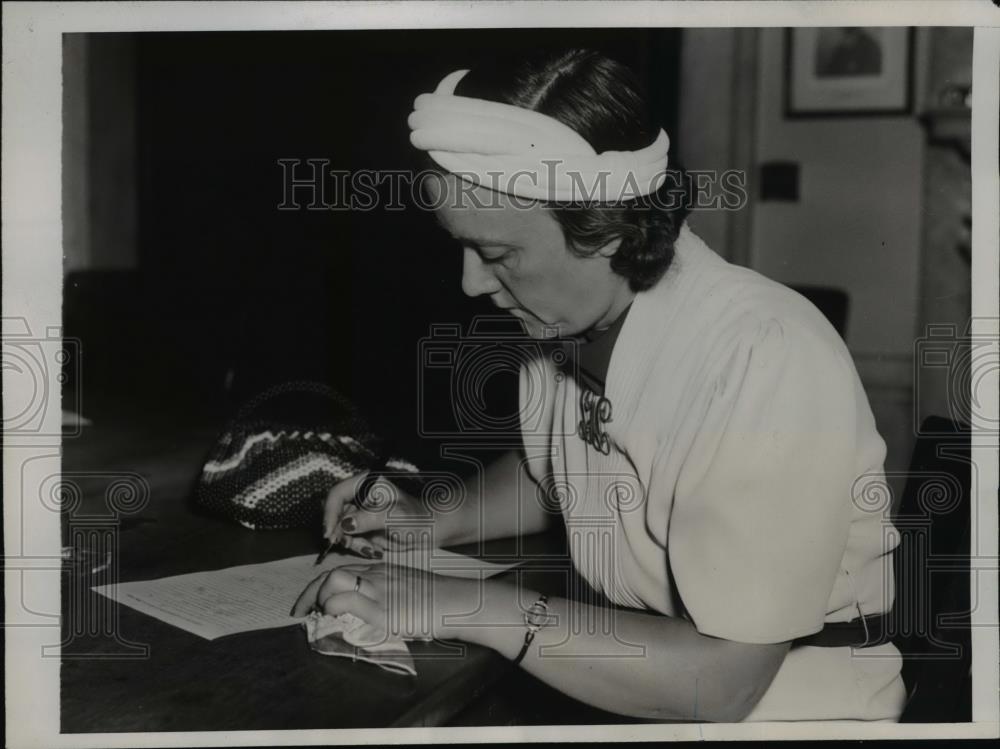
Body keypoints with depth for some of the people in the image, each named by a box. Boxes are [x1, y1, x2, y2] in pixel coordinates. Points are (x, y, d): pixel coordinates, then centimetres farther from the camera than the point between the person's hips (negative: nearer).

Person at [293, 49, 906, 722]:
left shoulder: (770, 362, -27)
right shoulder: (571, 316, -4)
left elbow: (717, 682, -27)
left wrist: (468, 606, -24)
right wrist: (437, 520, -2)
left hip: (769, 702, -5)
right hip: (629, 668, 6)